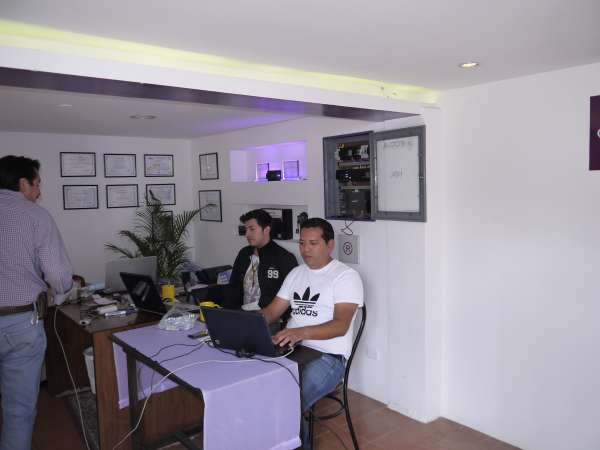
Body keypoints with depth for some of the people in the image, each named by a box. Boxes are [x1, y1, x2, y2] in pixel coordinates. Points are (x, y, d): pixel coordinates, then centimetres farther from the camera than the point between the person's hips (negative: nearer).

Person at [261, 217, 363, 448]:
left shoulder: (346, 276, -7)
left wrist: (302, 332, -34)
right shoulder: (296, 273, 15)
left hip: (328, 357, -6)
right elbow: (272, 310, 13)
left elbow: (340, 325, -18)